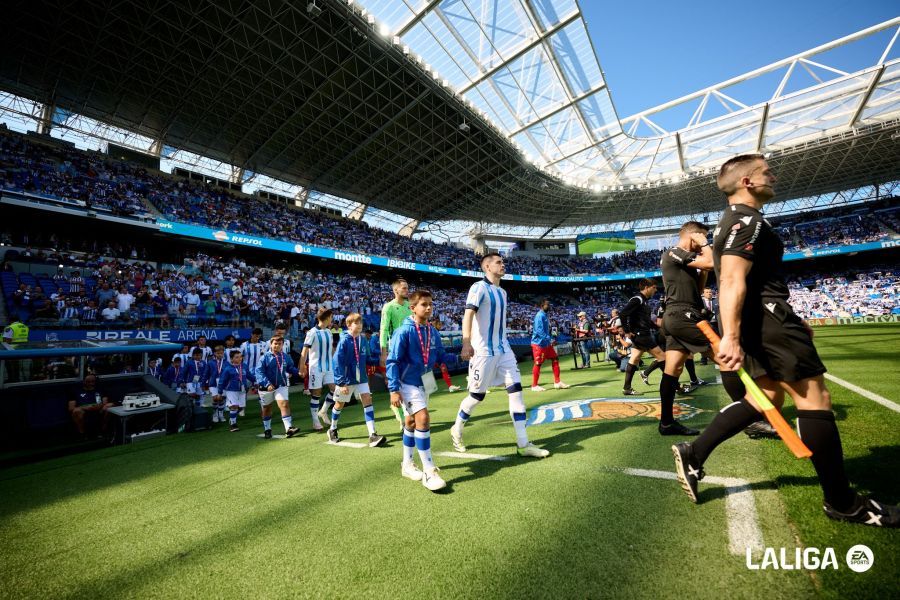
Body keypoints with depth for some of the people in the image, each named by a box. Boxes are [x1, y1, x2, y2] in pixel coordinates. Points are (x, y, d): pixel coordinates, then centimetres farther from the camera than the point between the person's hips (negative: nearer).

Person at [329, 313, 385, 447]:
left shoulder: (363, 340, -1)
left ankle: (372, 435, -9)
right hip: (346, 380, -4)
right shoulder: (344, 341, -18)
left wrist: (379, 360, -10)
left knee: (367, 400, -8)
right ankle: (333, 430, 40)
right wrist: (341, 383, -21)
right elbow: (337, 363, -19)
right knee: (340, 404, 15)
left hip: (361, 378, 4)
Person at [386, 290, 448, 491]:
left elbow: (441, 357, 7)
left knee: (412, 421, 18)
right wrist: (394, 389, -22)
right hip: (408, 382, -7)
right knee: (423, 419, -16)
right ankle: (429, 472, -5)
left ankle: (407, 465, 34)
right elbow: (392, 362, -17)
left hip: (425, 381, 7)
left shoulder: (433, 332, 0)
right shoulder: (404, 331, -19)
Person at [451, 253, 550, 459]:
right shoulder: (479, 287, -10)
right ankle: (456, 430, 29)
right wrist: (466, 343, -36)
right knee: (477, 395, 4)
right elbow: (468, 314, -23)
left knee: (516, 390, 0)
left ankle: (523, 444, 6)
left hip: (503, 350, 7)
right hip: (483, 351, -7)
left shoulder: (503, 292, 15)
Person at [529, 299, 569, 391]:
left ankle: (557, 382, 17)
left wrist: (551, 340, 12)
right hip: (539, 343, -10)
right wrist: (550, 339, -28)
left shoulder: (544, 315, 15)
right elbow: (540, 331, -25)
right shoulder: (540, 315, -16)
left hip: (546, 343, 10)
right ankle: (534, 386, 6)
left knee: (555, 359, 9)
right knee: (538, 364, -4)